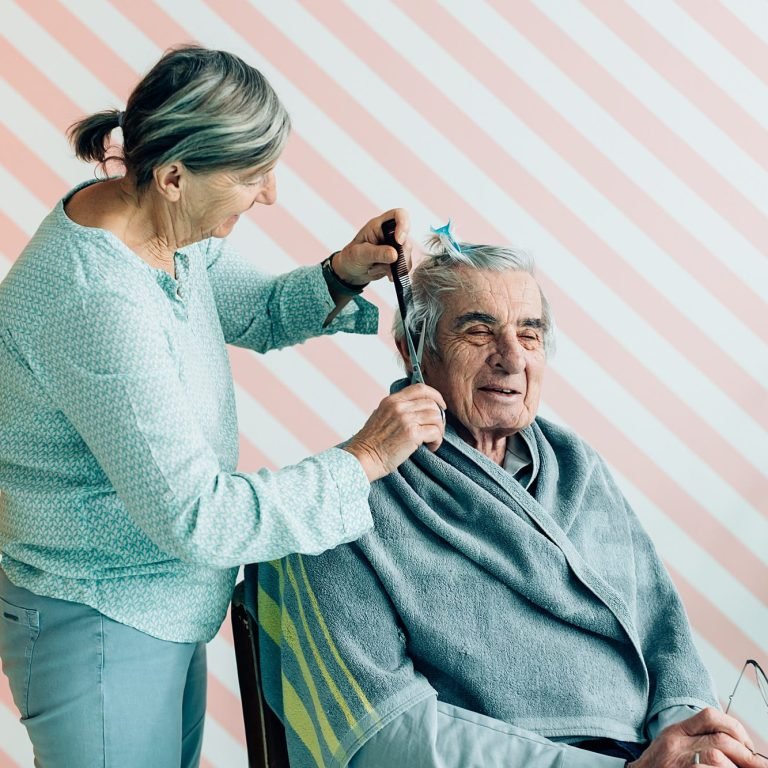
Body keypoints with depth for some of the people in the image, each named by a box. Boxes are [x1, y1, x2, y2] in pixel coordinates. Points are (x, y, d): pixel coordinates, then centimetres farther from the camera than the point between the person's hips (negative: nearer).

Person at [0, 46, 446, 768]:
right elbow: (198, 519, -30)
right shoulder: (97, 305, -32)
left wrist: (342, 274, -6)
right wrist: (363, 459, -23)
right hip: (98, 628, -9)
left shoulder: (164, 223, -5)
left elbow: (256, 313, 13)